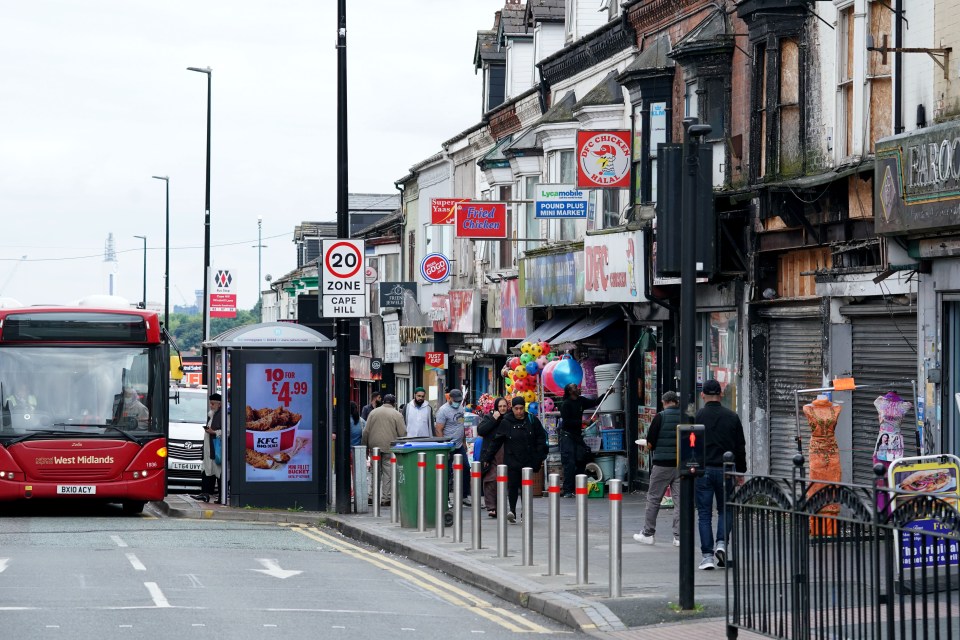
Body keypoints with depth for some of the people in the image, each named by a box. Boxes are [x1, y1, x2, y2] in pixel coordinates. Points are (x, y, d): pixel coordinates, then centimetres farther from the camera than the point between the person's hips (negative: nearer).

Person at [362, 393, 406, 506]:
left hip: (374, 446, 3)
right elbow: (403, 433, -6)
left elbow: (366, 432, 7)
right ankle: (385, 498, -1)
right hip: (389, 448, -3)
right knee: (388, 473, 0)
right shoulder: (397, 414, -2)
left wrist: (365, 446, 13)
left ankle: (373, 495, 10)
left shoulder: (373, 412, 8)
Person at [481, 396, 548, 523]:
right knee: (512, 485, -12)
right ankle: (512, 511, -15)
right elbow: (496, 442, 5)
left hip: (528, 460, 1)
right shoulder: (506, 422, 1)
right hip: (512, 461, -1)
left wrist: (541, 456, 1)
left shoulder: (532, 421, 3)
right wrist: (487, 458, 4)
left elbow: (541, 438, 8)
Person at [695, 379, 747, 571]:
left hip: (702, 470, -2)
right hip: (725, 469, 2)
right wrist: (741, 471, 16)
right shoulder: (732, 417, 3)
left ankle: (707, 555, -2)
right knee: (724, 510, 16)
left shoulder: (696, 417, -4)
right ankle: (721, 544, -4)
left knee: (704, 514, 2)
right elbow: (740, 447, 7)